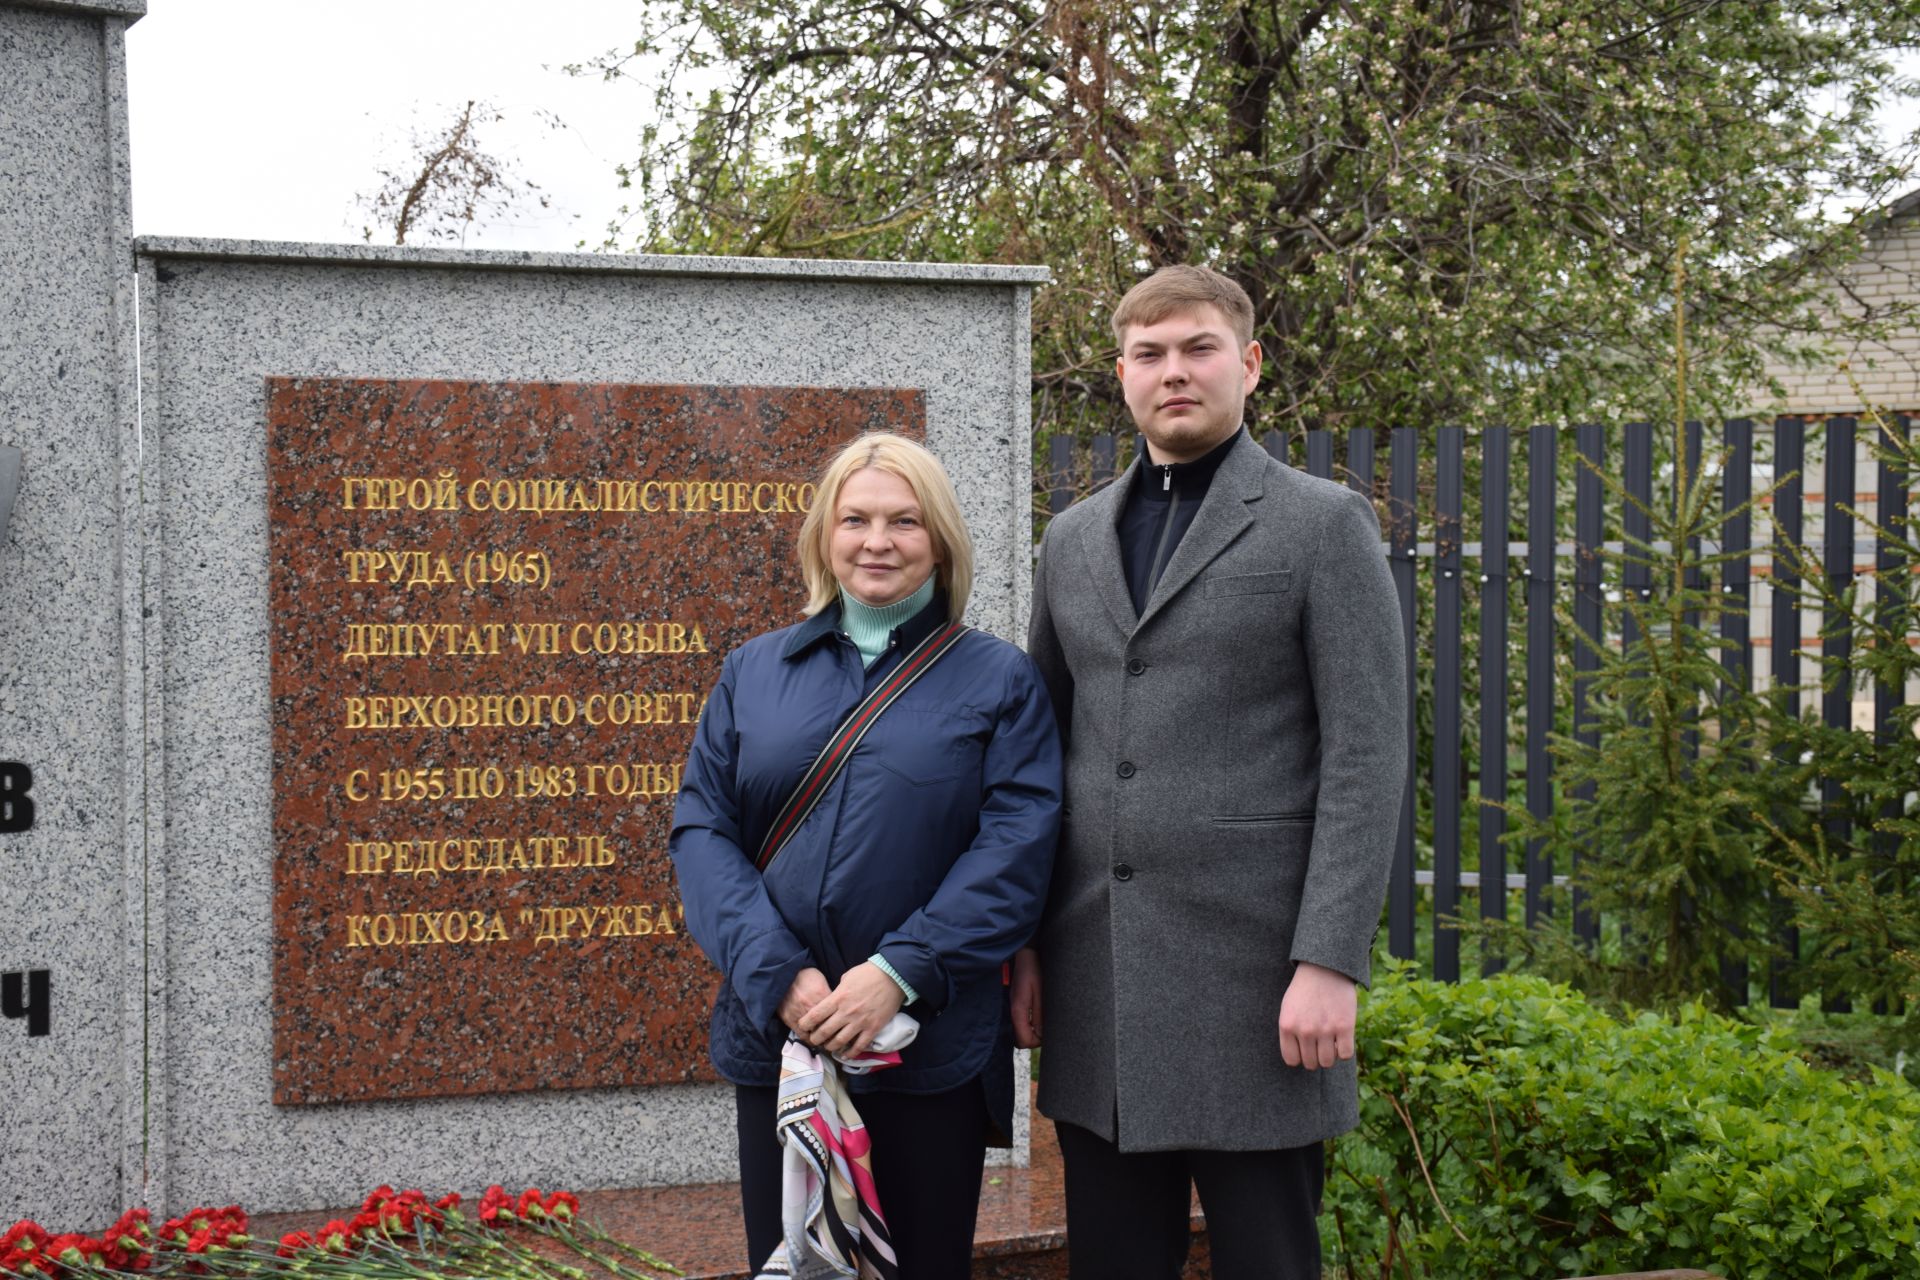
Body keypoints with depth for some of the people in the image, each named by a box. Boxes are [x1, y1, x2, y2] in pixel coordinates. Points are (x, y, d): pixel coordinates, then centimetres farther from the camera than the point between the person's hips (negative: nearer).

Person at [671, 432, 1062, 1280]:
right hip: (776, 1036, 2)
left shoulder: (998, 681, 4)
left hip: (934, 1046, -2)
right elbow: (702, 829, 3)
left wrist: (900, 972, -17)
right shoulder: (752, 673, 10)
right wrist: (778, 974, -12)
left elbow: (1015, 848, -6)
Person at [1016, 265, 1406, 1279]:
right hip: (1097, 986, 5)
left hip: (1252, 969, -5)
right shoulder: (1074, 539, 14)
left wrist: (1331, 963, -15)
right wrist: (1024, 944, 9)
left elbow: (1366, 758, -7)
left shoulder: (1324, 525, -1)